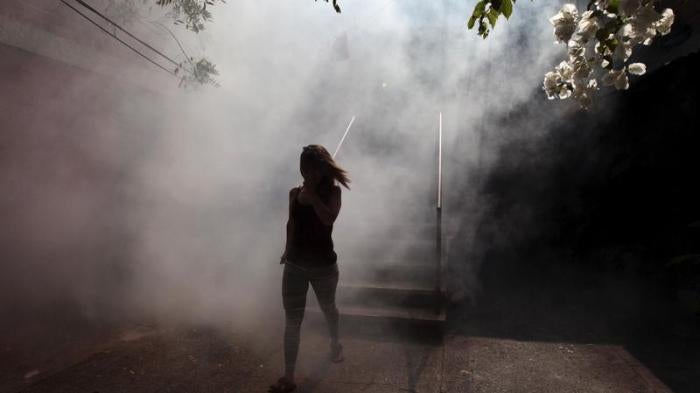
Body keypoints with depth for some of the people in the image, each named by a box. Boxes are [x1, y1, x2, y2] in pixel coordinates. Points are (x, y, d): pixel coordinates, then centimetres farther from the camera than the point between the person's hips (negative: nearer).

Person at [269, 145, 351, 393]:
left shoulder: (332, 191, -8)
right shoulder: (294, 193, 1)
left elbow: (329, 219, -26)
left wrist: (312, 194, -24)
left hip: (324, 265, -2)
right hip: (295, 265, 2)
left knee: (328, 308, 23)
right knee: (292, 321, 1)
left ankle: (335, 344, 53)